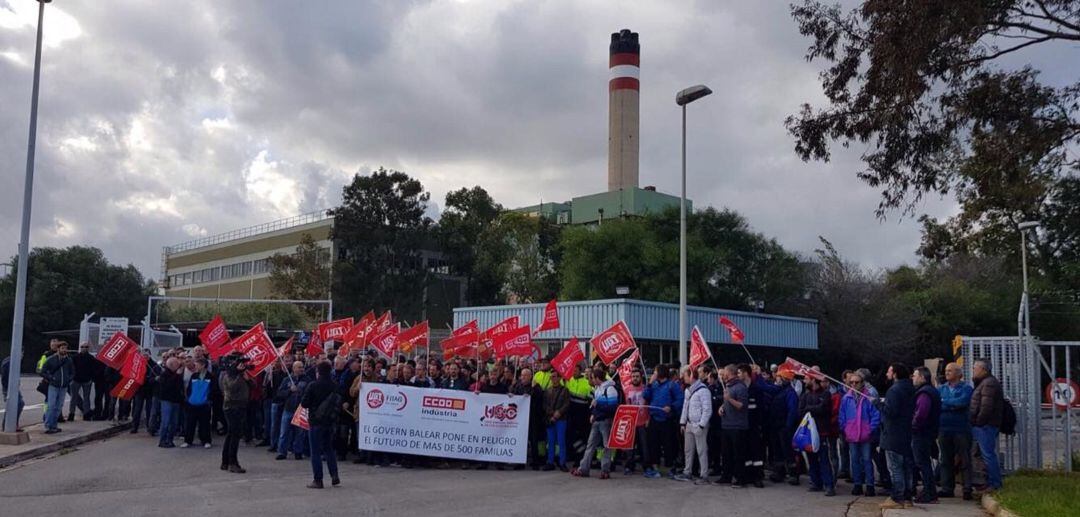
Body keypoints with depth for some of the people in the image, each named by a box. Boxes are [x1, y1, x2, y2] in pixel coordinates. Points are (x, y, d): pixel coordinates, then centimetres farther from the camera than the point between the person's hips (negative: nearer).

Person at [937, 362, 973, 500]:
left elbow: (962, 401, -18)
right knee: (946, 461, 8)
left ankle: (967, 489, 5)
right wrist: (953, 405, -10)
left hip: (961, 429, -4)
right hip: (944, 429, 4)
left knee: (965, 460, 0)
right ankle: (947, 488, 14)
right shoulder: (941, 388, 12)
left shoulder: (966, 388, -1)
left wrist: (944, 402, -9)